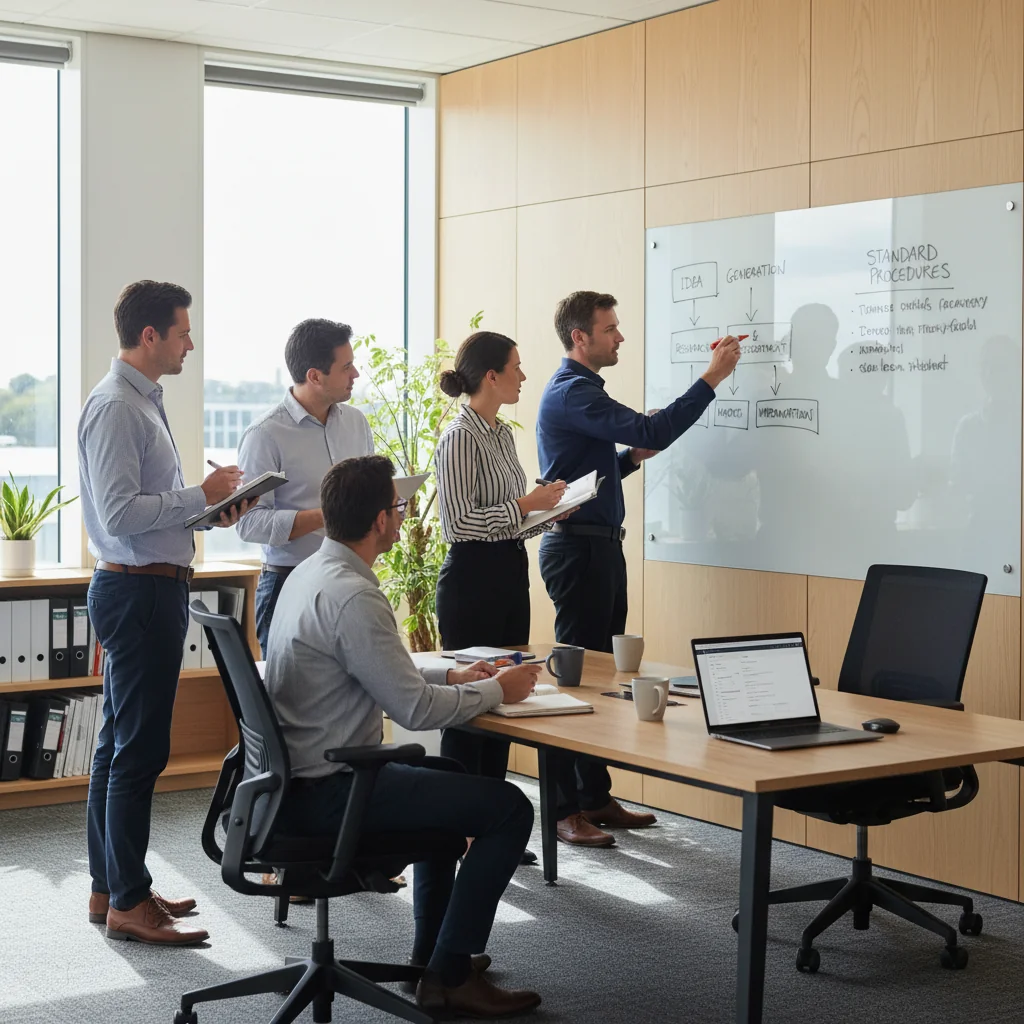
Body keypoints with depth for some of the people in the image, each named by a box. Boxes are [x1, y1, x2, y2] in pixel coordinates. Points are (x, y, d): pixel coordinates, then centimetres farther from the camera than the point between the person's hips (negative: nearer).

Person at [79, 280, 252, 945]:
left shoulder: (144, 402, 17)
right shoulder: (115, 407, -16)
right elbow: (120, 514, -23)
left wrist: (214, 509, 10)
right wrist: (201, 497, -16)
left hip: (154, 589, 11)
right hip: (138, 591, -11)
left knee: (121, 743, 15)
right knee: (139, 748, -6)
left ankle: (111, 888, 23)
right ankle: (129, 903, 1)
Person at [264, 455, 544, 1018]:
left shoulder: (311, 572, 8)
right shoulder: (352, 596, -24)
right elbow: (413, 708, -22)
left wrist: (453, 676, 15)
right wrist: (496, 691, -7)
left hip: (299, 774, 11)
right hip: (327, 792, -11)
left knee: (445, 776, 32)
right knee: (510, 807, -7)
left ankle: (431, 950, 37)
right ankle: (449, 976, 1)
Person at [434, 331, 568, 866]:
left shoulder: (502, 433, 13)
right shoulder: (459, 437, -14)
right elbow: (458, 523, -19)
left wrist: (547, 511, 6)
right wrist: (524, 504, -17)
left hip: (509, 573, 9)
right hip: (472, 577, -9)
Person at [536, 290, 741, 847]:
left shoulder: (579, 389, 18)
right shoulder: (571, 393, -16)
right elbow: (654, 430, -26)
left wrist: (632, 456, 8)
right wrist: (712, 377, -22)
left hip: (598, 546, 10)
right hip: (578, 547, -10)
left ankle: (595, 796, 20)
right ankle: (565, 811, -2)